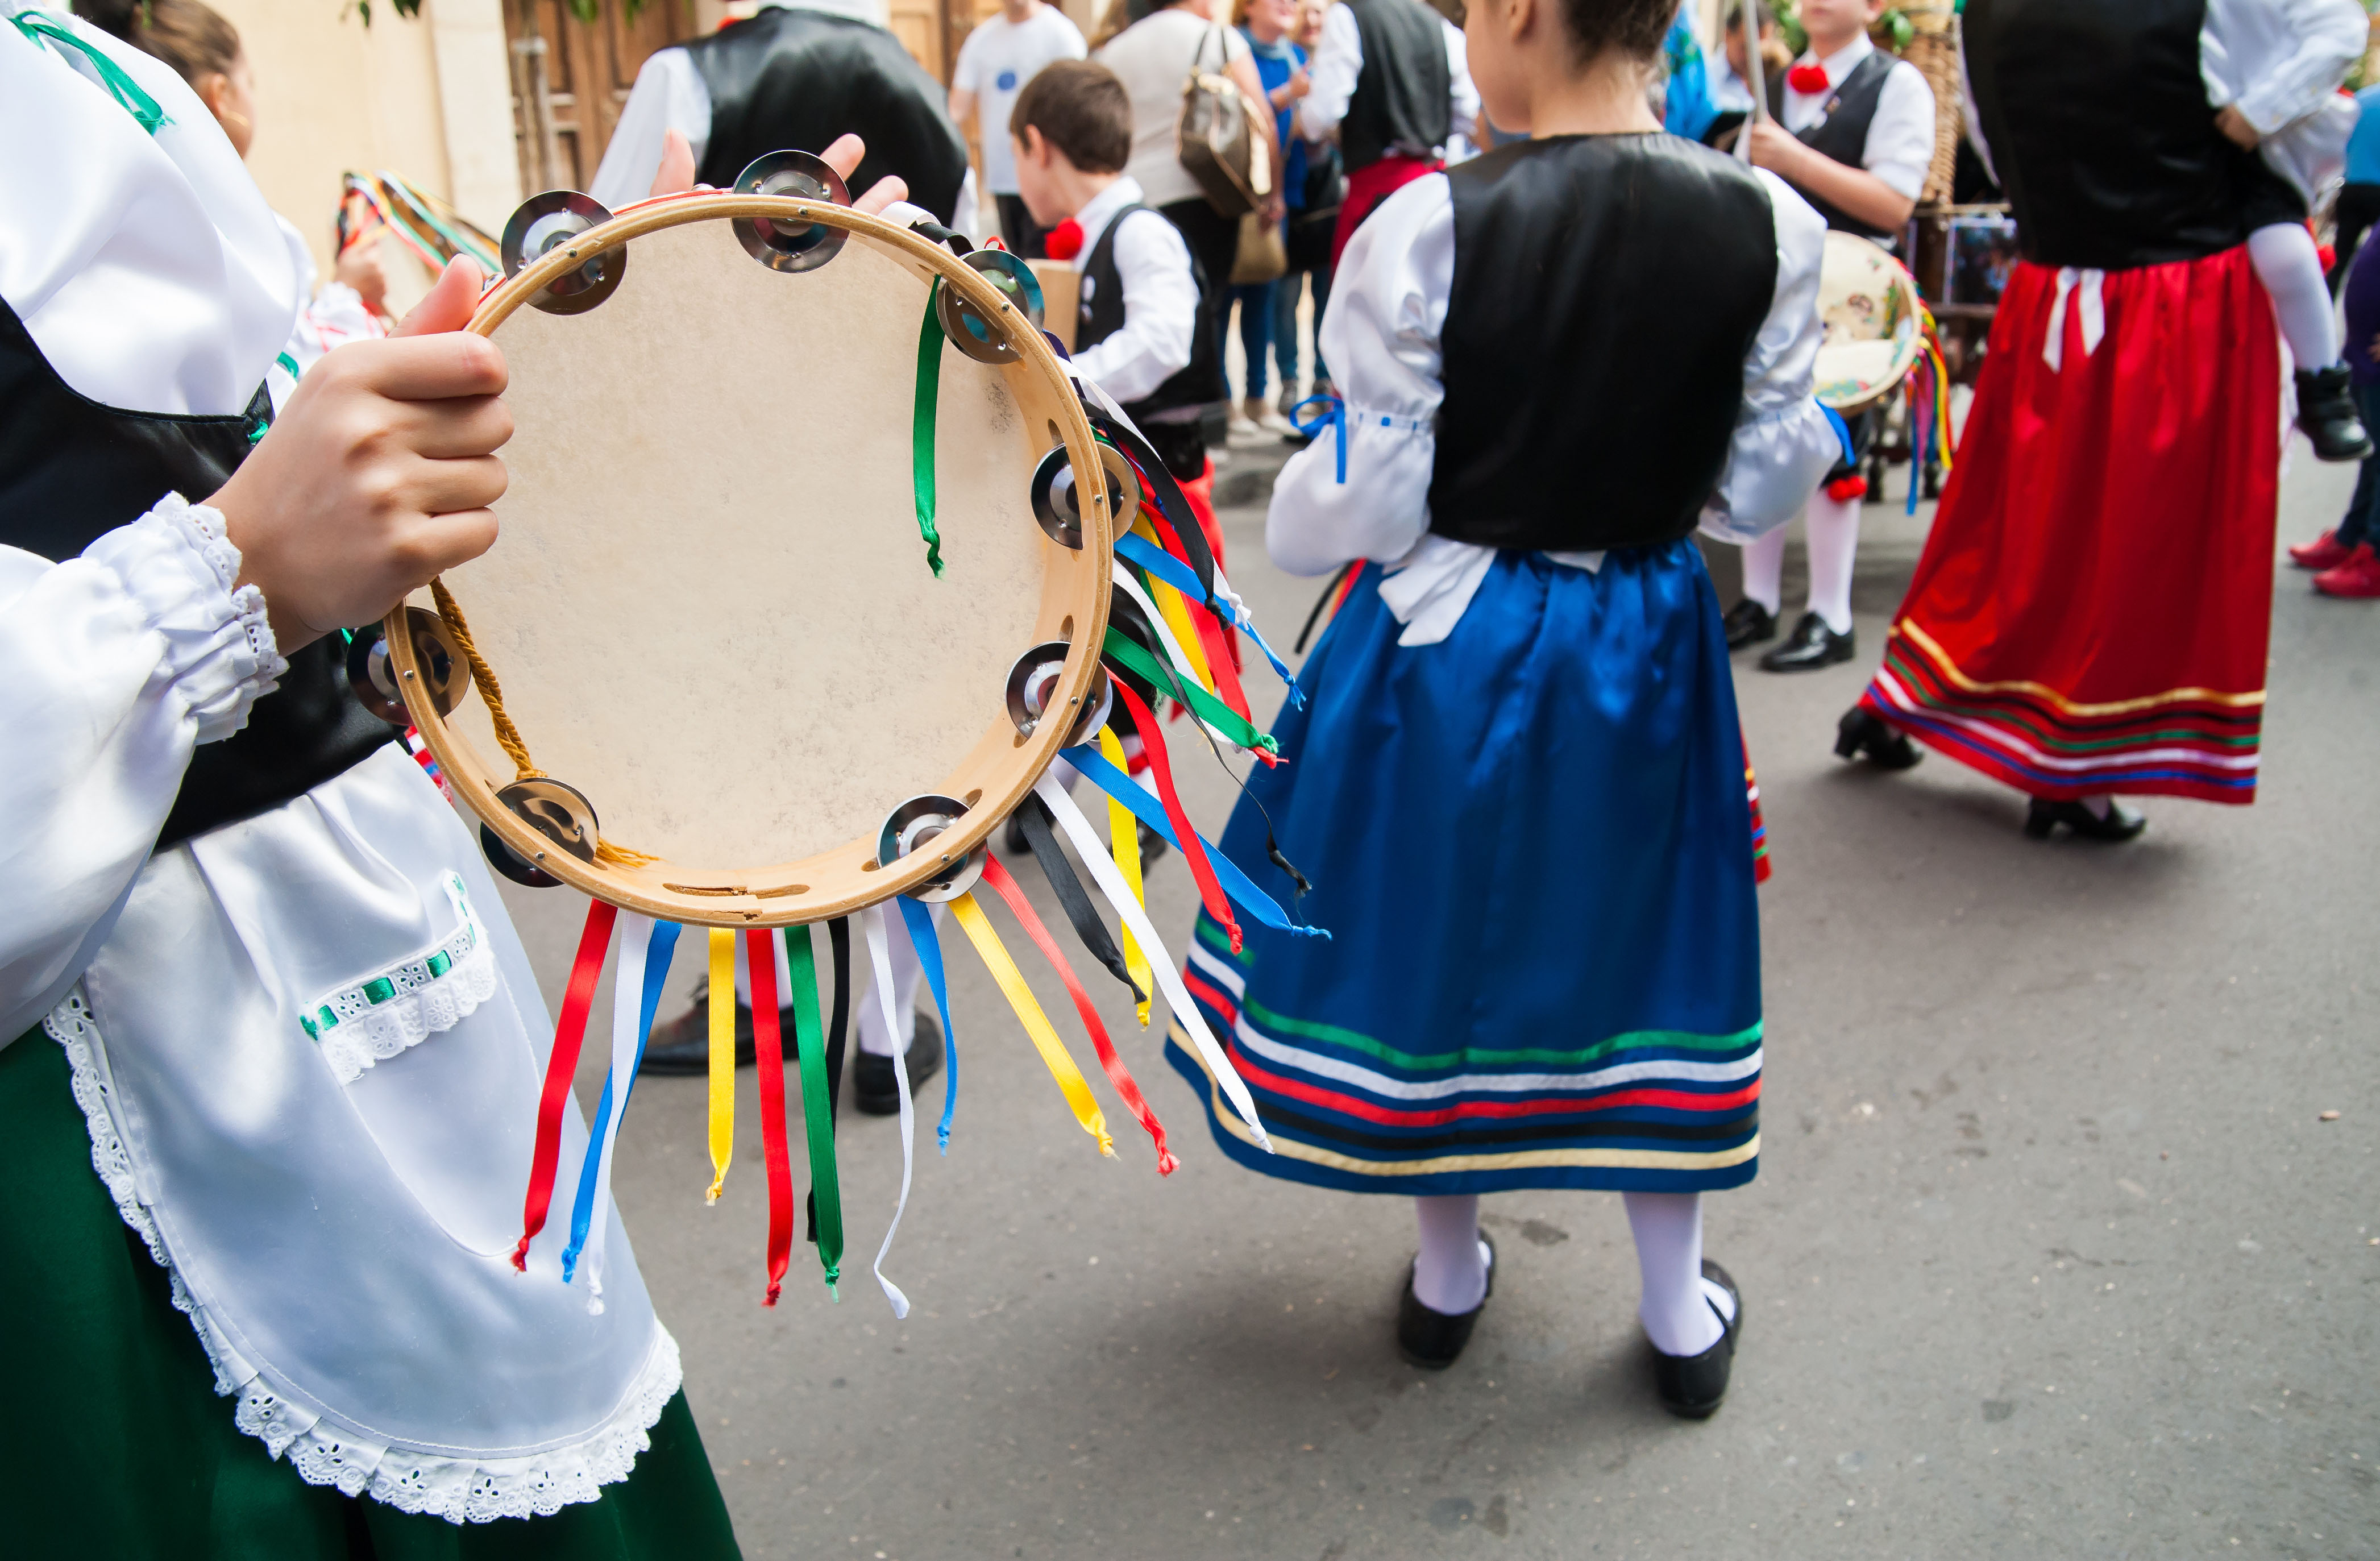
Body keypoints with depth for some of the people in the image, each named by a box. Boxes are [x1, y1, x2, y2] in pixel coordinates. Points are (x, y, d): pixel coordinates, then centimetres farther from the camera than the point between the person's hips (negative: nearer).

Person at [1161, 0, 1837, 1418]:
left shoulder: (1426, 229, -19)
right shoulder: (1771, 226, -10)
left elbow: (1367, 510, -15)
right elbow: (1763, 488, -3)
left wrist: (1286, 511, 7)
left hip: (1446, 646, -2)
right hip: (1647, 648, 3)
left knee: (1434, 935, 18)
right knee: (1637, 945, 19)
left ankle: (1450, 1274, 38)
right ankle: (1681, 1311, 35)